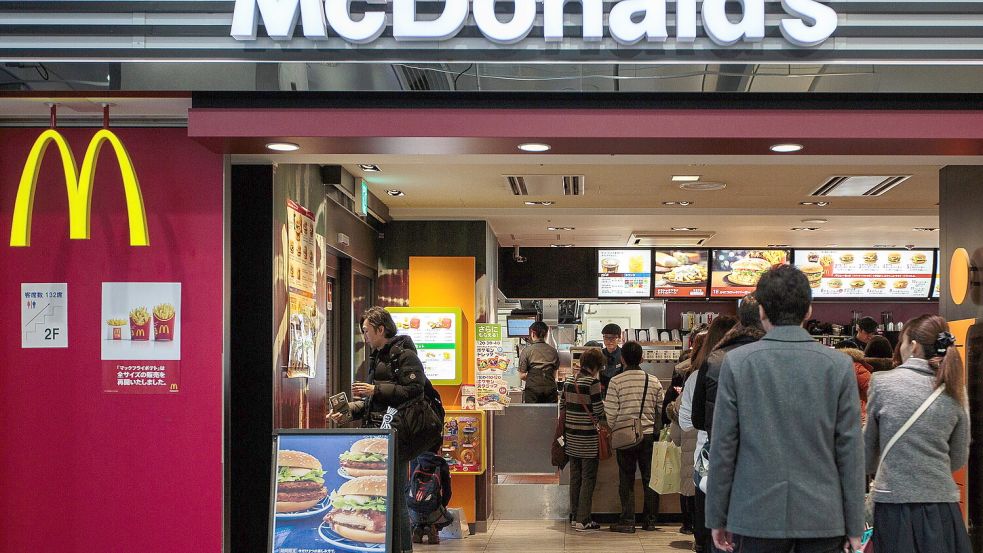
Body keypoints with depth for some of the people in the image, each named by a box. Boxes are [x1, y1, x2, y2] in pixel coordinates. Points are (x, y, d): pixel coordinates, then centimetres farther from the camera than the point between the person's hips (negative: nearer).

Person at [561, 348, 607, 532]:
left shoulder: (568, 380, 6)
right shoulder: (592, 381, -15)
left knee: (575, 477, 16)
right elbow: (598, 410, -14)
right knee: (588, 478, 0)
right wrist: (601, 420, 7)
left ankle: (575, 516, 23)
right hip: (588, 437, -7)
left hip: (571, 436, 7)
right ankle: (583, 520, 1)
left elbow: (562, 405, 13)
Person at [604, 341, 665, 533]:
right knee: (649, 478, 11)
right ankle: (650, 520, 15)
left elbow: (610, 413, -8)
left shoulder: (616, 382, -10)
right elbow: (661, 410, 5)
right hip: (649, 435, 2)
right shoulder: (654, 381, -1)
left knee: (626, 479, 4)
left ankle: (627, 521, 3)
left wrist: (612, 431, 9)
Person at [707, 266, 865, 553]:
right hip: (822, 518, 1)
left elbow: (723, 446, -2)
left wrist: (717, 518, 6)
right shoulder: (839, 365, -2)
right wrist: (854, 527, 6)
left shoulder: (736, 362, -4)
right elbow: (850, 450, 0)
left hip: (757, 516, -1)